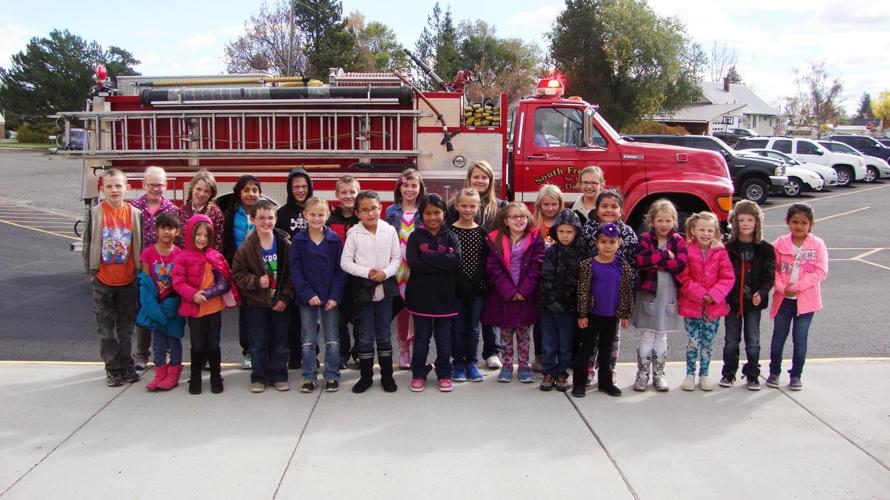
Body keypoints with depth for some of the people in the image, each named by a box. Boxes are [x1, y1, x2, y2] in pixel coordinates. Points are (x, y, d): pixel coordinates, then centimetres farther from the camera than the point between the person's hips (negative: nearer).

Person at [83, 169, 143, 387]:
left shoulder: (135, 214, -2)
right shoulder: (96, 213, -5)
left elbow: (139, 245, 4)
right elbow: (88, 243, 0)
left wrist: (139, 271, 3)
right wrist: (91, 271, -1)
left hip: (128, 280, 1)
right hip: (103, 280, -1)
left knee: (126, 326, 12)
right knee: (106, 327, 6)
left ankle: (126, 366, 23)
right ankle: (112, 368, 16)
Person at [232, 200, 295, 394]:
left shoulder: (285, 244, -6)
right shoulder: (246, 247, -8)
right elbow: (238, 274, -5)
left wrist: (286, 297, -10)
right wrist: (256, 281, -20)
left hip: (280, 303, 1)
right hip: (255, 303, -1)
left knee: (280, 341, 10)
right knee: (258, 343, 8)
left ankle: (278, 376, 22)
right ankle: (258, 377, 20)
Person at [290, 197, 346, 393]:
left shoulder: (334, 239, -5)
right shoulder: (299, 240, -4)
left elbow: (340, 270, -4)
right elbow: (295, 270, -5)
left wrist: (335, 296, -11)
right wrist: (308, 294, -14)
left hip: (330, 298, 0)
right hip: (307, 298, 0)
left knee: (332, 340, 7)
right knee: (308, 341, 9)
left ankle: (332, 376, 17)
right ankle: (309, 377, 18)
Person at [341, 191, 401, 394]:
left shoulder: (389, 231, -3)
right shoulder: (354, 233, -7)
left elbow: (397, 258, 1)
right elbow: (345, 262, -8)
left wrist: (385, 272, -16)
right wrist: (367, 272, -17)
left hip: (386, 288, 1)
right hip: (363, 288, -1)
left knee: (384, 334, 10)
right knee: (365, 336, 8)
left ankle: (387, 375, 20)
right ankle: (366, 375, 19)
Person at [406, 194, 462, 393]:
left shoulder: (450, 236, 1)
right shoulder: (415, 237, -1)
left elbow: (456, 260, -17)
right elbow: (414, 262, -16)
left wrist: (427, 257, -19)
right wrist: (441, 262, -17)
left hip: (444, 296, 1)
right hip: (421, 296, 0)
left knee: (444, 338, 10)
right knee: (421, 338, 10)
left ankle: (444, 374, 22)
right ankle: (418, 374, 22)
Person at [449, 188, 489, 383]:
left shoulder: (482, 233, 4)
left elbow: (486, 261, 2)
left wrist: (478, 284, -9)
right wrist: (461, 284, -13)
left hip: (477, 287, 2)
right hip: (456, 287, -2)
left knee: (473, 327, 8)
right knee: (458, 327, 5)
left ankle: (471, 363, 18)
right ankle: (458, 363, 16)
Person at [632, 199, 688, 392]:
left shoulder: (678, 240, 2)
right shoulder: (645, 238, -2)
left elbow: (681, 263, -14)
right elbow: (641, 261, -20)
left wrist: (655, 263, -17)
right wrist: (665, 254, -19)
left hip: (668, 294, 2)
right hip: (648, 292, -1)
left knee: (661, 336, 12)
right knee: (646, 336, 4)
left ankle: (659, 374, 22)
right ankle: (642, 374, 14)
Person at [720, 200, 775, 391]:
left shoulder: (765, 249, -2)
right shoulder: (728, 248, -3)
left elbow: (769, 275, -3)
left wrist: (761, 293, -18)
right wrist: (723, 298, -10)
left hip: (753, 302, 0)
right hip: (732, 301, 0)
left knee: (753, 340, 8)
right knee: (731, 339, 9)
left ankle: (752, 375, 20)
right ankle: (729, 373, 22)